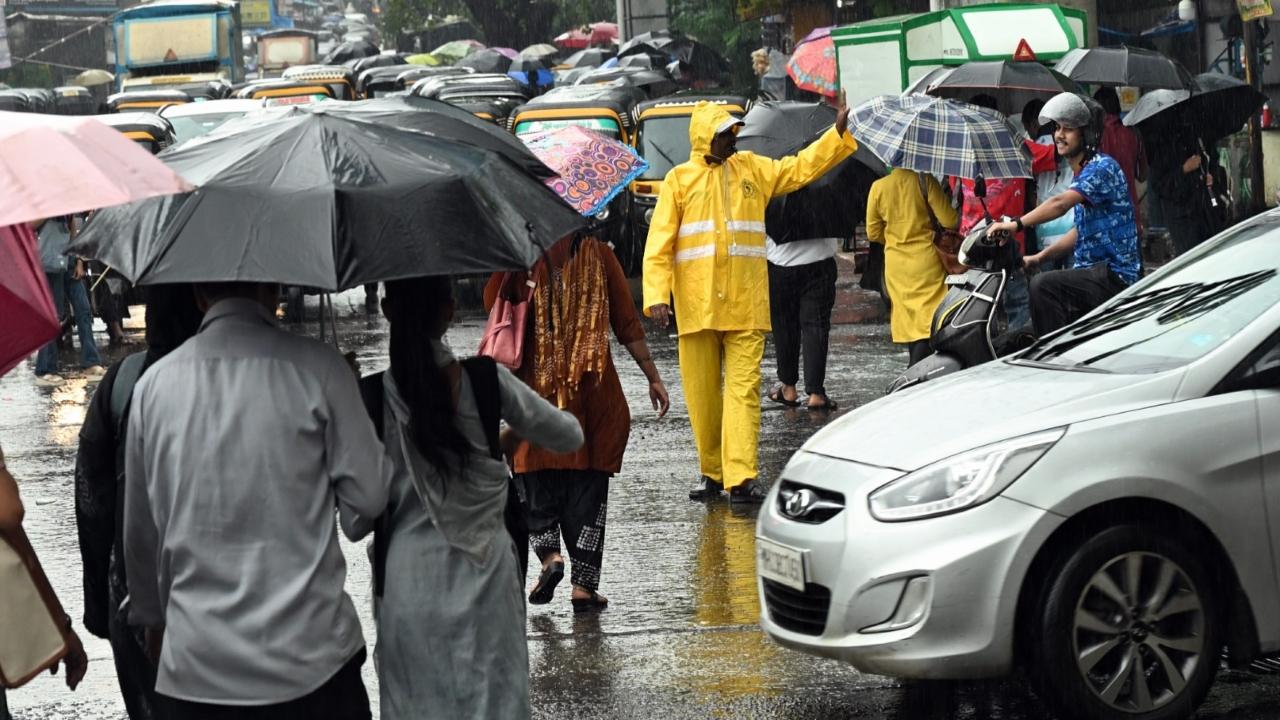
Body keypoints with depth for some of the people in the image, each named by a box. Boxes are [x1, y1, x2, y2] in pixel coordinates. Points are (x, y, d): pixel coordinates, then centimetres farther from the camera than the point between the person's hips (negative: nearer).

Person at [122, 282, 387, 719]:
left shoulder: (154, 384, 4)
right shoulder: (318, 369, -7)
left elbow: (140, 530, 13)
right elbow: (368, 497, -4)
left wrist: (153, 617, 27)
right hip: (310, 665, -3)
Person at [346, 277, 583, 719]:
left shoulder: (371, 399, -11)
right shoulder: (488, 381, -8)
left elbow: (356, 523, -8)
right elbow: (569, 437, 7)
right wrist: (515, 435, 26)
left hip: (412, 585, -1)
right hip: (486, 579, 1)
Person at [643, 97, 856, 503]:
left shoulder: (752, 169, 13)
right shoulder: (680, 179, 5)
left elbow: (802, 168, 18)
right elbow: (659, 244, 1)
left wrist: (838, 134, 7)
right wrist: (657, 296, -10)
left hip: (745, 304, 1)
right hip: (697, 305, -1)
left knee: (744, 389, -8)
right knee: (702, 394, 5)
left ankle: (741, 477, -14)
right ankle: (712, 473, 18)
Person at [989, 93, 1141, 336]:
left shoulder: (1102, 167, -13)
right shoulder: (1082, 172, 20)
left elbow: (1060, 204, -28)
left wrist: (1017, 224, -36)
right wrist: (1040, 256, 16)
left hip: (1112, 275, -11)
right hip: (1094, 272, 11)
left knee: (1043, 286, -28)